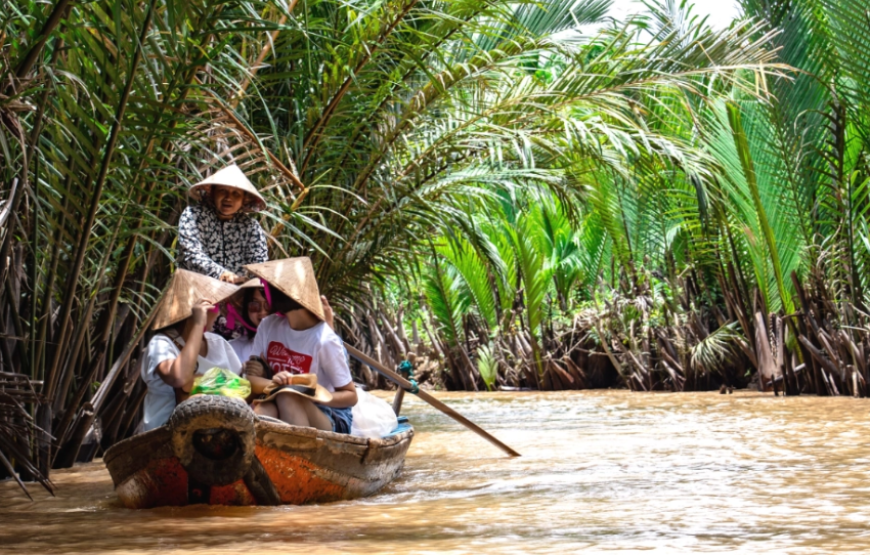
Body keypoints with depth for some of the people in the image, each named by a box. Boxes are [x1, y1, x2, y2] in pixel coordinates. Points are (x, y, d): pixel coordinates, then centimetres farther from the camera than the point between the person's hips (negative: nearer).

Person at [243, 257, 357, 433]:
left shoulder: (324, 340, -15)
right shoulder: (268, 326, 2)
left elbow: (351, 396, -8)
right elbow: (250, 379, 1)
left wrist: (316, 395, -27)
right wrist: (271, 383, -22)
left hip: (330, 420, -4)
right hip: (279, 419, 4)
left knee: (288, 396, -34)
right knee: (262, 409, -30)